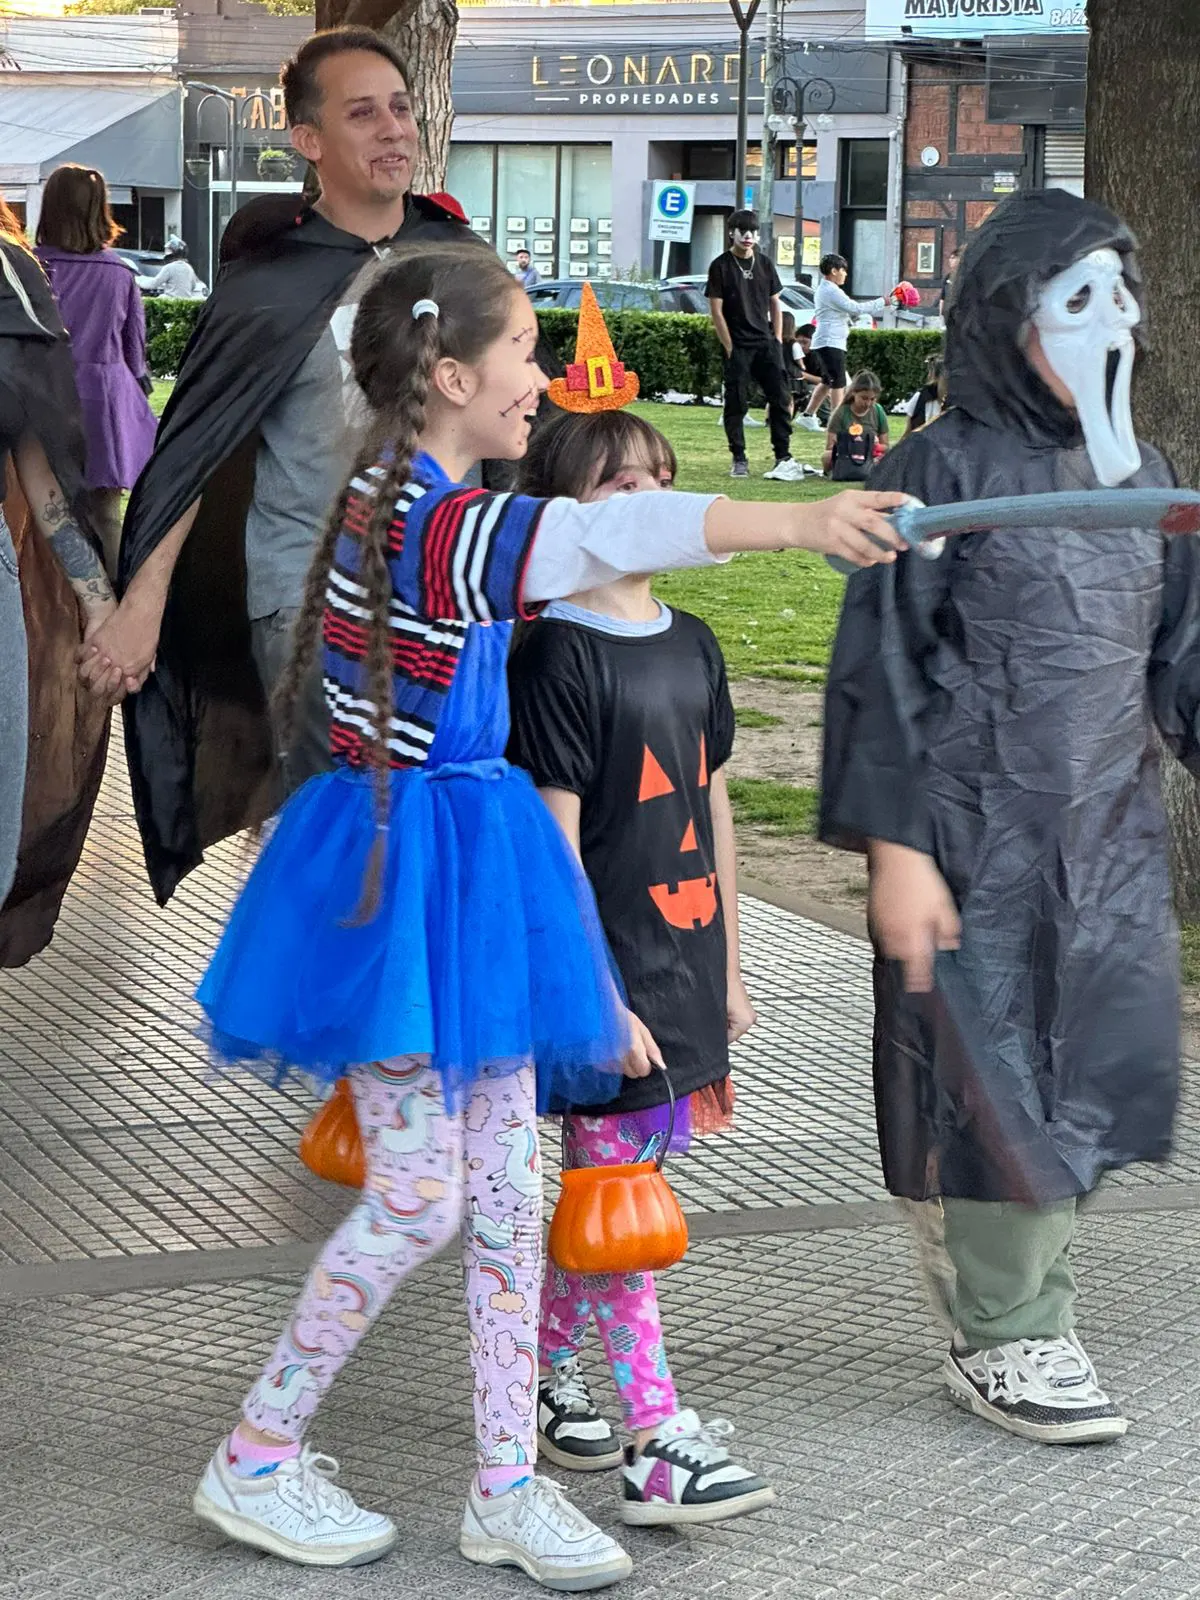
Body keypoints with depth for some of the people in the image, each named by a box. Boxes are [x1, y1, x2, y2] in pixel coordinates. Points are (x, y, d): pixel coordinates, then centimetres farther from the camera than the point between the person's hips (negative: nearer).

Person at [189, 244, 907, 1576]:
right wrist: (795, 521, -48)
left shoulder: (402, 504, 11)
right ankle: (255, 1462, 12)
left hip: (466, 859, 10)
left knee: (508, 1188, 8)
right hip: (399, 866, -10)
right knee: (418, 1196, -4)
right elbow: (606, 537, -38)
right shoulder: (434, 522, -21)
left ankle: (505, 1487, 14)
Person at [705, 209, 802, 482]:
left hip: (766, 344, 4)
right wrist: (730, 348, -10)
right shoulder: (721, 266, -2)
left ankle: (783, 457, 1)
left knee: (781, 398, -2)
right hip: (737, 347, -4)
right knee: (736, 403, -1)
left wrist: (777, 341, 6)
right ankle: (739, 460, 6)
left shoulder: (765, 264, 11)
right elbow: (716, 310, -5)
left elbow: (775, 305, 16)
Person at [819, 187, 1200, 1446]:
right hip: (979, 833, -6)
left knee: (1088, 1065, 9)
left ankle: (1031, 1317, 23)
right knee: (994, 1071, 0)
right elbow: (884, 667, -10)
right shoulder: (944, 470, -9)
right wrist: (895, 847, -15)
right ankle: (1002, 1340, 14)